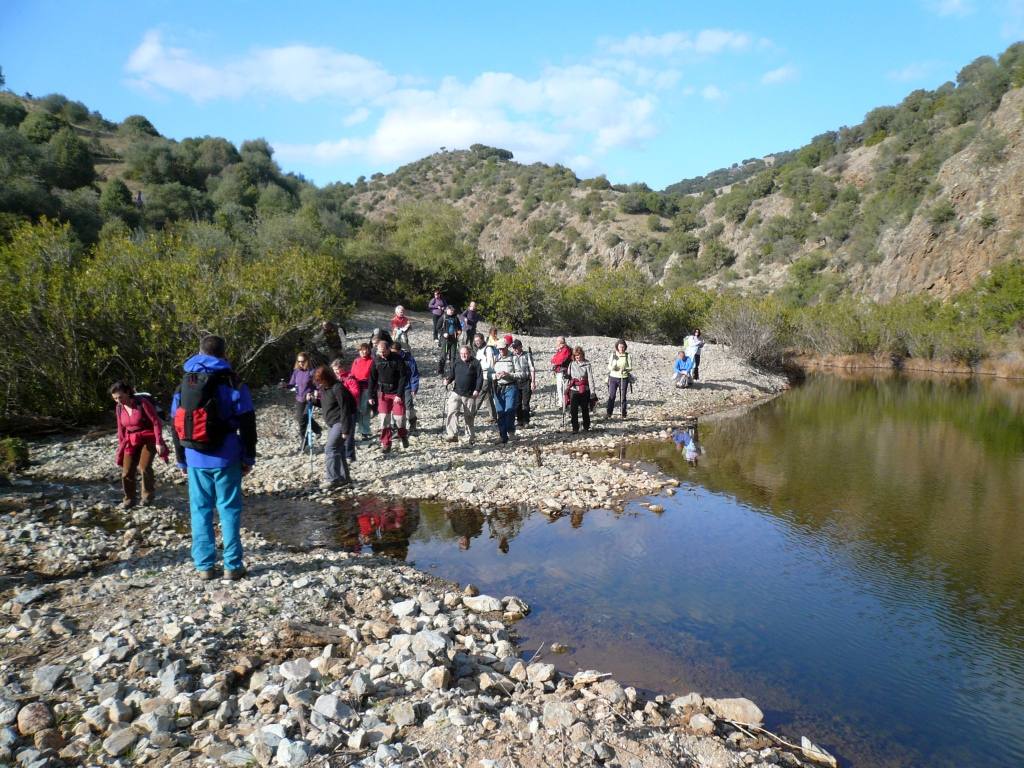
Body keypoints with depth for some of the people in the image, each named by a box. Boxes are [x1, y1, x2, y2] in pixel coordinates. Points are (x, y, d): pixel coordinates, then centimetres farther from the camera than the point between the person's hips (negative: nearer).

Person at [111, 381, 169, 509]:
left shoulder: (142, 402, -16)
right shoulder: (119, 408, 1)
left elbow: (156, 422, -14)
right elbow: (121, 429, 11)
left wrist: (159, 442, -17)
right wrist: (121, 447, 12)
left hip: (149, 439, -5)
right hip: (131, 442, 5)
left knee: (144, 466, -23)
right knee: (127, 472, -2)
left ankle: (148, 495, 0)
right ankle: (130, 499, 19)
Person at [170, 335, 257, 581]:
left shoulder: (184, 384, 9)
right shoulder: (232, 383, -4)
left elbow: (176, 424, 13)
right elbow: (247, 424, -6)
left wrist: (182, 460, 20)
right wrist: (248, 457, 2)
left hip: (195, 459, 3)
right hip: (225, 459, -3)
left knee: (200, 510, 10)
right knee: (229, 509, 3)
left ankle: (204, 566, 13)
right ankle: (232, 566, 4)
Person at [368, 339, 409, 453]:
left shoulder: (397, 359, -10)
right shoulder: (377, 360, 0)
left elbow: (403, 377, -11)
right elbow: (372, 378, 7)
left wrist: (399, 394, -17)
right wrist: (371, 396, 5)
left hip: (397, 393, -2)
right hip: (383, 393, 3)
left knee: (399, 417, -3)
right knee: (384, 418, -2)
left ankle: (403, 436, 26)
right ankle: (385, 444, 7)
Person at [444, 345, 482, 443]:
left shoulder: (475, 363, -3)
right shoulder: (457, 362, 8)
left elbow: (480, 377, -5)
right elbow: (452, 374, 19)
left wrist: (477, 390, -15)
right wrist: (448, 380, -3)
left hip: (470, 395, -2)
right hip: (456, 393, 3)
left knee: (468, 417, 8)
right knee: (452, 413, -17)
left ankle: (469, 438, 23)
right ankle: (452, 435, -19)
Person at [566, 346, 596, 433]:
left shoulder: (587, 364, -4)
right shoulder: (571, 365, 6)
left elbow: (590, 378, -5)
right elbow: (567, 377, 11)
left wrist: (592, 391, -9)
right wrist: (566, 389, 8)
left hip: (584, 391, -2)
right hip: (574, 390, 2)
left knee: (585, 410, 8)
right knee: (573, 410, -2)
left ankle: (586, 427, 22)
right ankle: (575, 428, 7)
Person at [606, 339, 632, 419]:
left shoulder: (627, 356, 0)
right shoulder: (613, 355, 3)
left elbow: (630, 368, -1)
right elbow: (609, 366, 1)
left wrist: (625, 369, -23)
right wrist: (612, 367, -23)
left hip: (624, 378, 0)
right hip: (613, 377, 0)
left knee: (623, 396, 3)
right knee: (611, 396, -5)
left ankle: (623, 413, 14)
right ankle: (608, 412, -1)